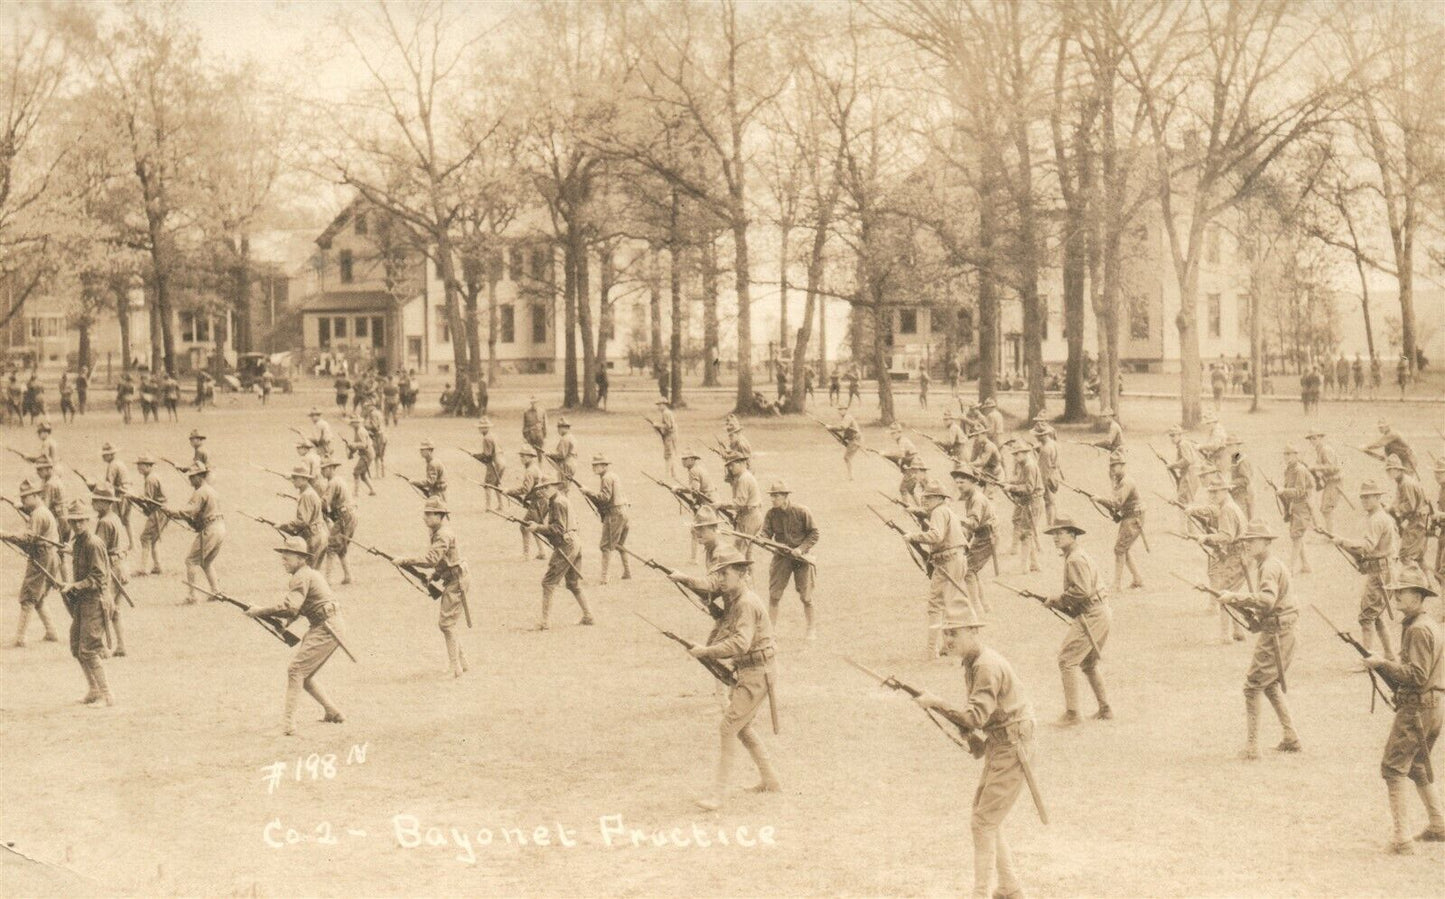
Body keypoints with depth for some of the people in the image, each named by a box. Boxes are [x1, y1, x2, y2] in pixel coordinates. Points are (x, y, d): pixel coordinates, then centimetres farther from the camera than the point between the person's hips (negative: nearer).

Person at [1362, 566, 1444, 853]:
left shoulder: (1418, 629, -18)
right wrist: (1387, 667, 9)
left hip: (1416, 709, -10)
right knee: (1418, 767, 24)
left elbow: (1417, 675, -23)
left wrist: (1383, 664, -17)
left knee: (1393, 768, -7)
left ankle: (1399, 837, -10)